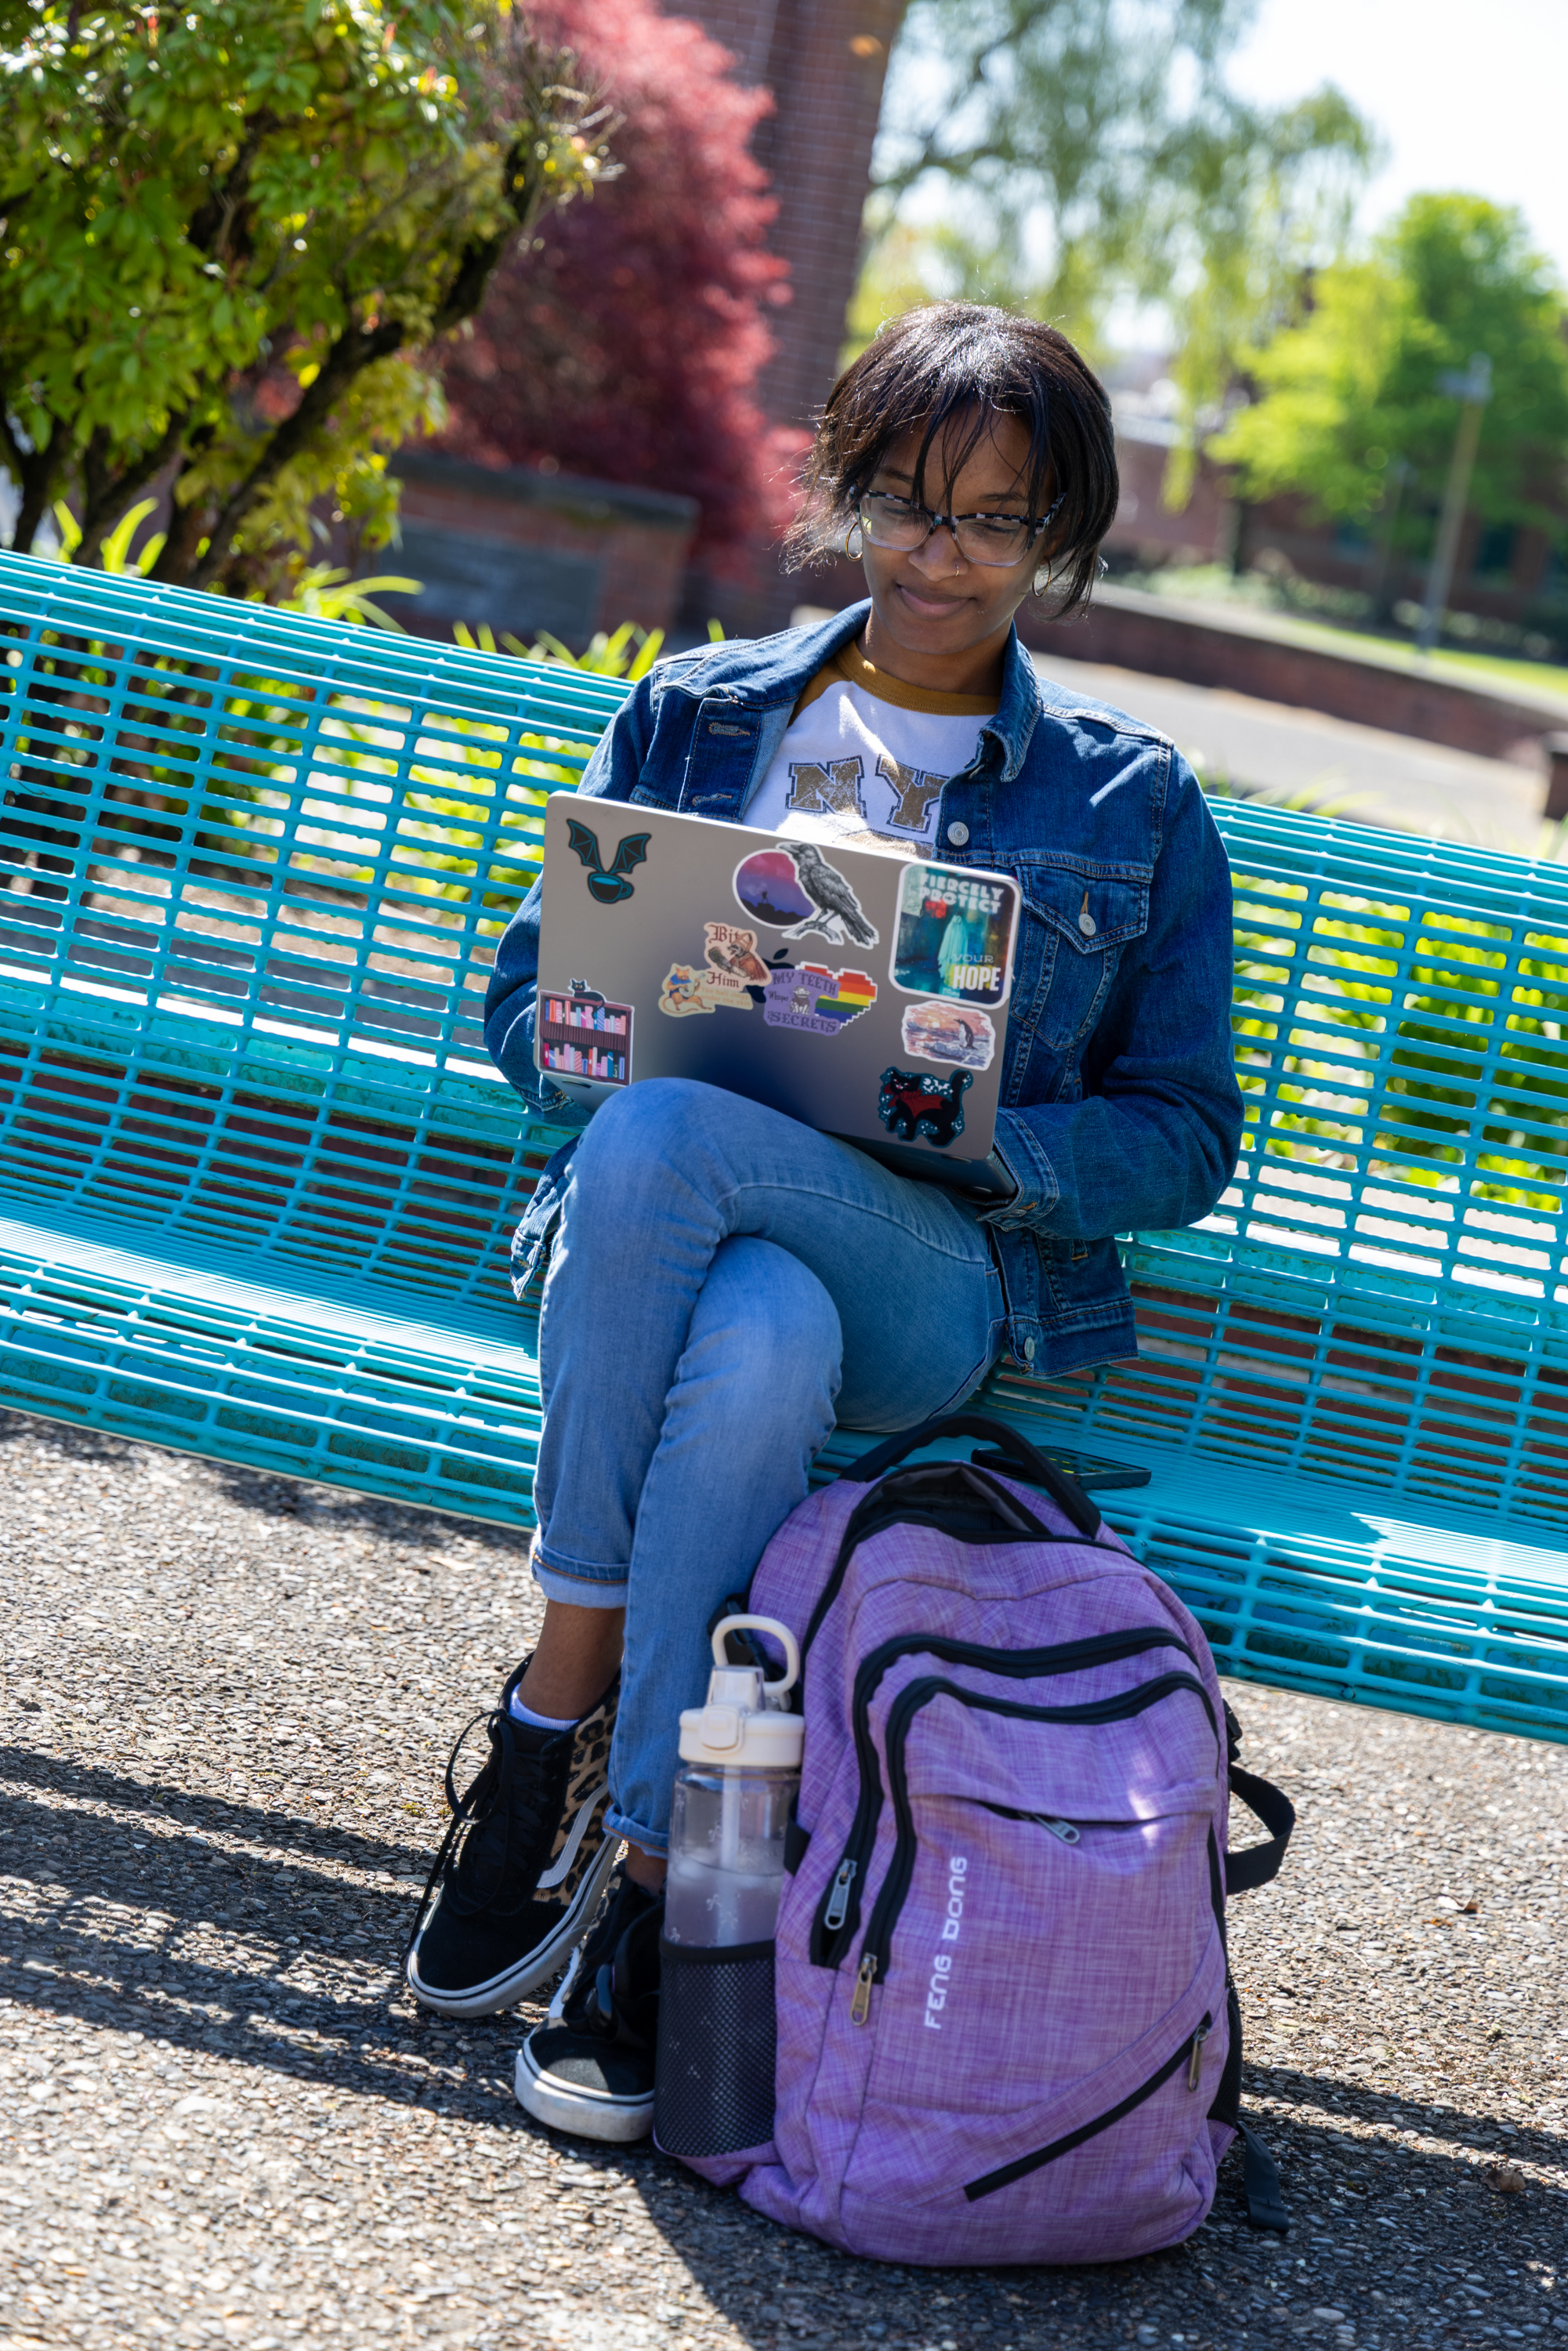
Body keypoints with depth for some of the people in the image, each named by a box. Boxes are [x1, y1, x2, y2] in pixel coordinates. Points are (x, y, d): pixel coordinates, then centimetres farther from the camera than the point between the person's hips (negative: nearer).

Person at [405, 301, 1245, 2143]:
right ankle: (656, 1886, -28)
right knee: (756, 1344, -39)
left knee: (658, 1142, -36)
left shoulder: (1134, 807, 12)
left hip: (944, 1286, -1)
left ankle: (562, 1713, -26)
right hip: (657, 1235, 2)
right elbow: (526, 1000, 16)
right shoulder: (692, 718, 16)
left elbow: (1182, 1135, 9)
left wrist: (984, 1143, -12)